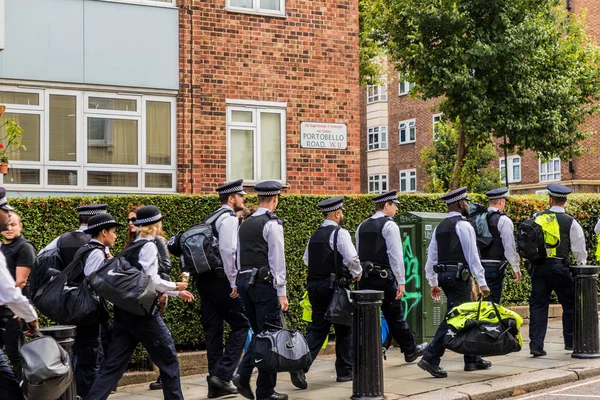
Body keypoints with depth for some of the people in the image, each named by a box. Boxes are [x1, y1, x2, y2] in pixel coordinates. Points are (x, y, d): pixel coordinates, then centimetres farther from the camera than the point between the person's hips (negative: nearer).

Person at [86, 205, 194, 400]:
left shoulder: (133, 246, 16)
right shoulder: (149, 246, -9)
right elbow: (152, 281, -17)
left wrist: (177, 293, 25)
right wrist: (176, 286, 0)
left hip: (124, 313, 8)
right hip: (142, 312, -8)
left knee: (113, 364, 5)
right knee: (168, 358, 8)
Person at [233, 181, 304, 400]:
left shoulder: (245, 224, 15)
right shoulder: (272, 223, -8)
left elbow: (239, 256, 16)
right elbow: (277, 259, -12)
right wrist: (281, 292, -11)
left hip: (244, 281, 8)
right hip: (264, 282, -8)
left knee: (259, 333, 18)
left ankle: (243, 374, 2)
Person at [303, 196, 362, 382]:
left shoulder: (315, 235, 11)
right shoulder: (340, 233, -11)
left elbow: (307, 259, 18)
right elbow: (352, 258, -18)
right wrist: (357, 273, 0)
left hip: (314, 285, 6)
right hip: (335, 286, -6)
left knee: (317, 329, 8)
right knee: (344, 329, 8)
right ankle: (345, 371, 15)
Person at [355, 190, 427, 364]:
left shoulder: (362, 226, 13)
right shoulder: (390, 225, -8)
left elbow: (359, 254, 14)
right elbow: (396, 255, -13)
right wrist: (401, 282, -11)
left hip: (365, 278, 6)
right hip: (384, 276, -6)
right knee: (395, 317, 7)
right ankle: (410, 350, 22)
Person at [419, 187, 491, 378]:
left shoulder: (440, 227, 14)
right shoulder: (463, 225, -9)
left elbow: (431, 257, 15)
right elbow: (472, 255, -13)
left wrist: (433, 283, 20)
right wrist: (482, 282, -12)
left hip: (443, 276, 9)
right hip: (459, 276, -9)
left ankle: (472, 359, 22)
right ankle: (431, 359, -15)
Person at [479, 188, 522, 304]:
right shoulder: (503, 220, -10)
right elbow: (509, 247, -12)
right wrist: (517, 269, -4)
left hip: (480, 266, 7)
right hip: (495, 267, -7)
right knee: (493, 302, -4)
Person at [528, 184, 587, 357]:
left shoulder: (537, 218, 4)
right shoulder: (571, 222, -4)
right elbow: (580, 250, -1)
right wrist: (581, 267, 14)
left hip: (538, 266, 3)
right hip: (560, 267, -3)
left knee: (538, 305, 5)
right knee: (570, 304, 13)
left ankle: (536, 345, 1)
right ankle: (571, 342, 20)